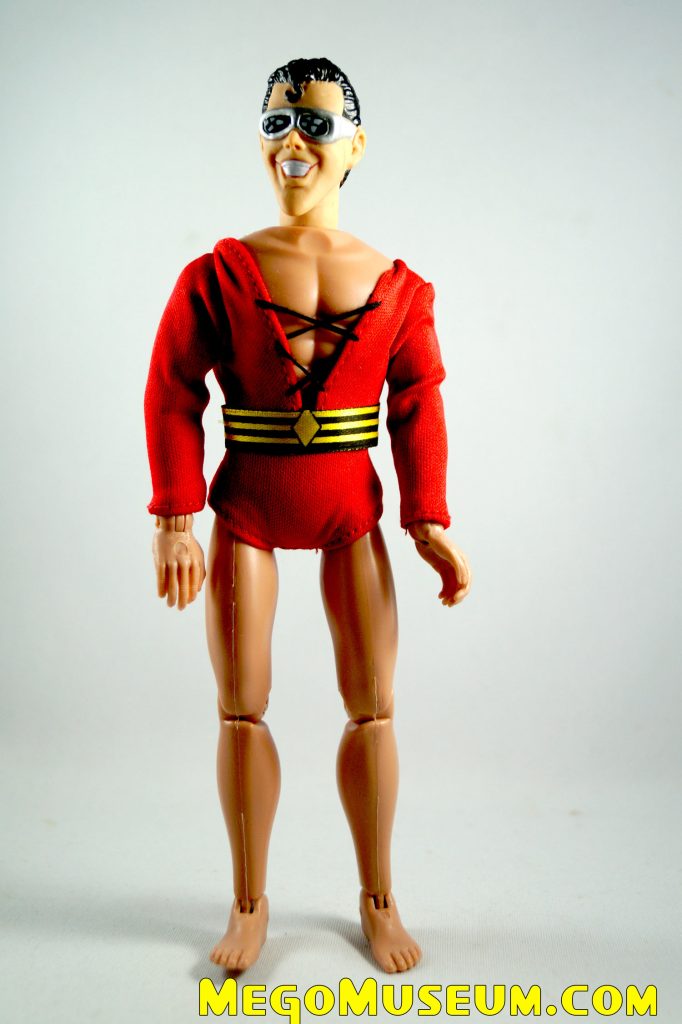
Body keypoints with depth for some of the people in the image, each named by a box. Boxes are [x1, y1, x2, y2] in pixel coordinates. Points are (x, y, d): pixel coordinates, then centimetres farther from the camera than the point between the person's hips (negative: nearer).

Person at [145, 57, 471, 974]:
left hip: (351, 510, 1)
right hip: (246, 511, 0)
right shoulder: (219, 273, -4)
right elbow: (173, 395, -5)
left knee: (373, 709, 5)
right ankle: (250, 903, 25)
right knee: (241, 712, 5)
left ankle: (378, 899, 25)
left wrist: (429, 522, -4)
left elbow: (418, 406, 0)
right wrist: (175, 522, -11)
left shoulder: (397, 287, -1)